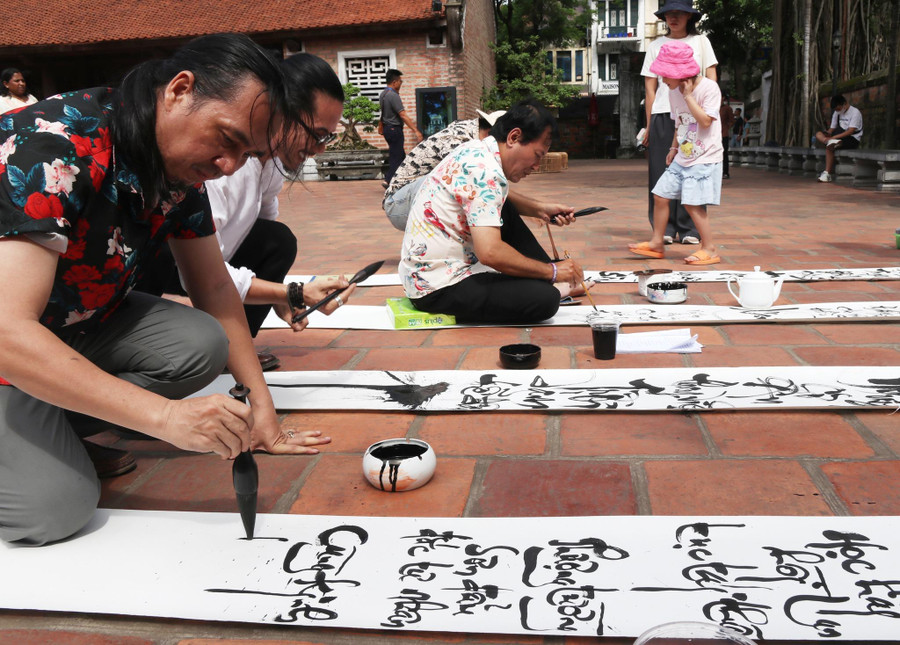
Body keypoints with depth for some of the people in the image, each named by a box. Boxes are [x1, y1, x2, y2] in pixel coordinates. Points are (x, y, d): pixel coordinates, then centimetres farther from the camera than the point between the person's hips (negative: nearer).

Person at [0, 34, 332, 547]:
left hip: (81, 321, 7)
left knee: (201, 345, -18)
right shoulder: (53, 150, -32)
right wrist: (166, 416, -41)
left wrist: (262, 408, -7)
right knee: (56, 505, -24)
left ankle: (52, 429, -1)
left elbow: (214, 287, 0)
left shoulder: (182, 162, -8)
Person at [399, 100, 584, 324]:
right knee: (545, 299, -24)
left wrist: (540, 209, 17)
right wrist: (552, 271, -17)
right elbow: (490, 252, -30)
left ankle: (564, 279, 19)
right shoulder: (484, 170, -21)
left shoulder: (475, 152, 7)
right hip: (438, 289, -11)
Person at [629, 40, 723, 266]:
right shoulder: (675, 91, 7)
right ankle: (656, 243, 20)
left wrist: (688, 95, -22)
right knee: (661, 195, 7)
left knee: (692, 203, -13)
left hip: (705, 158, -8)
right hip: (682, 158, 8)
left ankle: (709, 250, -2)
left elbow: (705, 121, -25)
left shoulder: (709, 88, -14)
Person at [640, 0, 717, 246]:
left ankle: (689, 229, 2)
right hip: (662, 115, 1)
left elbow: (711, 81, 8)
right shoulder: (656, 46, 13)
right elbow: (650, 88, 9)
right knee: (662, 172, -3)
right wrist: (649, 125, 2)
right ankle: (664, 229, 2)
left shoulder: (700, 41, 13)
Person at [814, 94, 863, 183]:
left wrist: (833, 137, -28)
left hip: (852, 139, -7)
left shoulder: (855, 112, -9)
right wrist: (827, 135, -12)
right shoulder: (837, 113, 14)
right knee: (819, 134, -12)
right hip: (838, 137, 7)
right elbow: (832, 128, 13)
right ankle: (832, 142, -42)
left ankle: (827, 174, -29)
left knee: (829, 147, -30)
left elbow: (850, 131, -19)